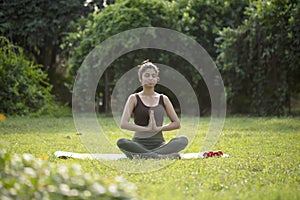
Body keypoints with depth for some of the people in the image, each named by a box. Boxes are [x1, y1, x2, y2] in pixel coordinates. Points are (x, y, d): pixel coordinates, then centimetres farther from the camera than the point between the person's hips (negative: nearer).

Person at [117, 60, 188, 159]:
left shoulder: (163, 99, 13)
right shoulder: (134, 98, 5)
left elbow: (177, 123, 9)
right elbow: (124, 124, -7)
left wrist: (158, 128, -8)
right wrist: (147, 129, -17)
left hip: (159, 144, 3)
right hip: (139, 144, -2)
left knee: (183, 140, -25)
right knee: (121, 142, -34)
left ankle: (142, 156, -34)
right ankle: (162, 156, -35)